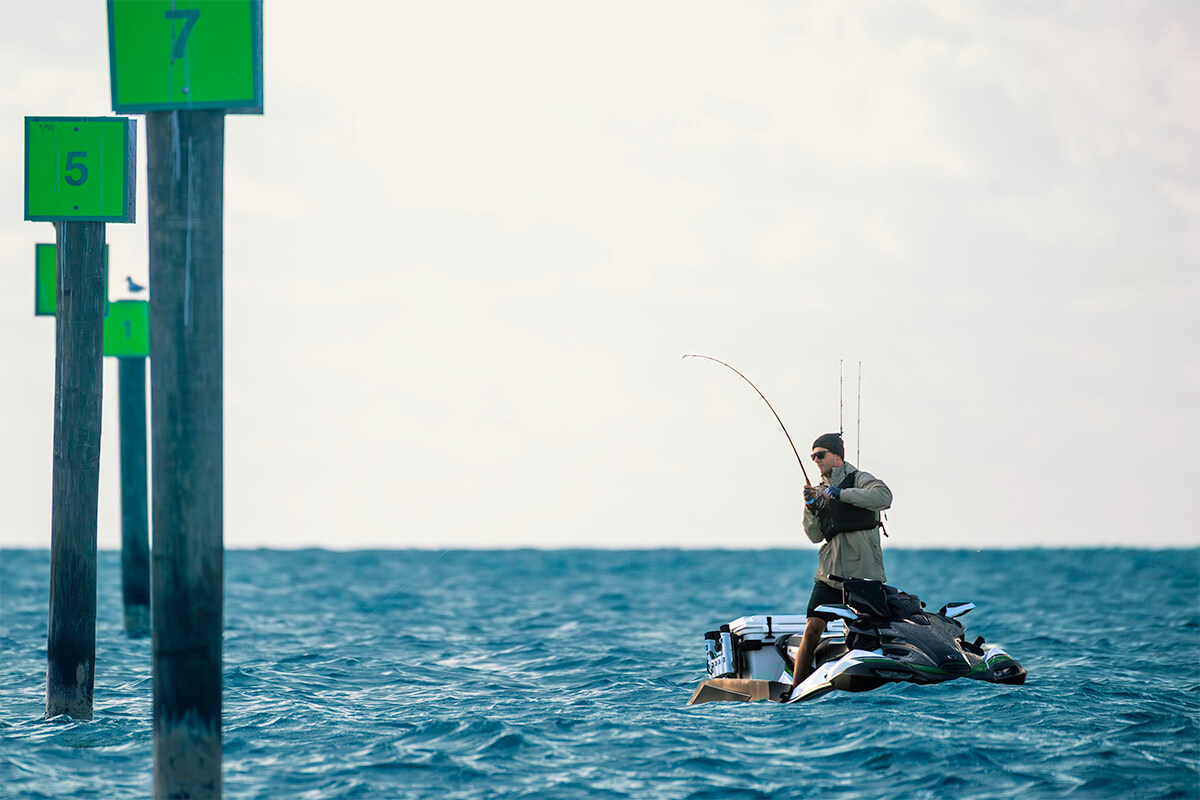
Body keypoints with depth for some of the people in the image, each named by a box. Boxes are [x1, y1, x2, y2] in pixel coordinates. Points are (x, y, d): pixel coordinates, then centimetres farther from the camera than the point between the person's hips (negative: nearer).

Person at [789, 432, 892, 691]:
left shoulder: (859, 480, 2)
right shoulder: (820, 491, 19)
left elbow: (884, 497, -20)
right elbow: (815, 536, 14)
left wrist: (841, 494, -22)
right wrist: (810, 509, -5)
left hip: (864, 576, -4)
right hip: (830, 576, 4)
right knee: (812, 630, -10)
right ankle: (796, 691, -9)